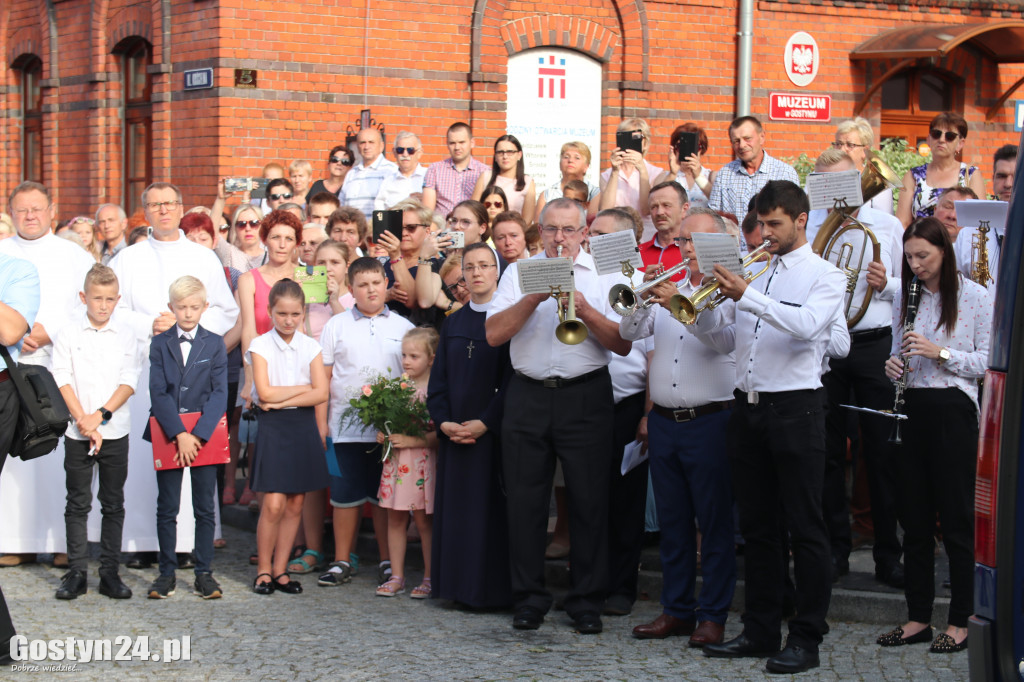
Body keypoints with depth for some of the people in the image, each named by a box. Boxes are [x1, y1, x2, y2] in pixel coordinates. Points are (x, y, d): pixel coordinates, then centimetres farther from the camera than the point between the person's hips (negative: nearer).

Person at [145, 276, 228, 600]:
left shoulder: (215, 344, 3)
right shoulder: (160, 343, 4)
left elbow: (219, 393, -4)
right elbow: (158, 393, -4)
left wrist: (197, 435, -15)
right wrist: (178, 434, -16)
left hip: (205, 435, 0)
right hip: (168, 435, 0)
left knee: (205, 508, 3)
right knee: (167, 508, 5)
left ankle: (204, 573, 10)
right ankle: (167, 573, 13)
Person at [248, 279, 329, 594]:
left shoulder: (311, 347, 5)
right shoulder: (260, 346, -2)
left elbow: (321, 394, -4)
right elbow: (265, 393, -12)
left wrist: (282, 401, -12)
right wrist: (304, 388, -7)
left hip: (304, 426, 3)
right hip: (273, 426, -3)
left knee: (295, 503, 4)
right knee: (274, 503, -9)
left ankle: (280, 569, 14)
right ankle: (264, 569, 5)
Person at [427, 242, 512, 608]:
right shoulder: (452, 324, 14)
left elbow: (513, 377, -10)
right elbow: (438, 379, 12)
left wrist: (485, 423, -16)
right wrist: (443, 421, -4)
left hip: (495, 433, -5)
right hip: (455, 434, 5)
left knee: (491, 508, -4)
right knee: (457, 507, 6)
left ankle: (494, 589, 1)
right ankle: (460, 586, 13)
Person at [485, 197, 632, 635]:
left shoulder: (605, 274, 7)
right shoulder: (519, 272, 10)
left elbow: (623, 344, -2)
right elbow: (494, 334, -2)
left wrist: (586, 310, -16)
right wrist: (537, 294, -11)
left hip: (586, 397, -1)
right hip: (528, 397, 1)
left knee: (589, 500, -1)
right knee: (524, 499, 3)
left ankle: (587, 603, 9)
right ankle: (529, 599, 14)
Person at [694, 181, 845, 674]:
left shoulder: (826, 276, -1)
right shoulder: (752, 273, 15)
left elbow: (806, 324, -21)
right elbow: (706, 327, 11)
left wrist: (746, 295, -27)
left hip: (795, 408, -6)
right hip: (748, 407, 6)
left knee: (805, 530, -2)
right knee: (757, 528, 11)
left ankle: (806, 638, 2)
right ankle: (760, 631, 18)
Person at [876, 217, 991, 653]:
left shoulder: (975, 297, -3)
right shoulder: (906, 299, 12)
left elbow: (989, 362, -6)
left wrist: (940, 352, -17)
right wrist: (895, 366, -3)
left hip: (952, 409, -5)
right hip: (911, 409, 5)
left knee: (957, 519, -1)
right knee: (914, 519, 8)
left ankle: (961, 621, 7)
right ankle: (918, 618, 16)